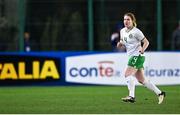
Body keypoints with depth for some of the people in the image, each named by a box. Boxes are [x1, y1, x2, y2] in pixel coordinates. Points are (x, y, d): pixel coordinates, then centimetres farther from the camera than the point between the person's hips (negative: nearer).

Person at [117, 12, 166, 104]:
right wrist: (120, 43, 0)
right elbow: (123, 42, 23)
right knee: (141, 80, 9)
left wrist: (142, 50, -24)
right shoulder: (122, 31, 11)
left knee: (128, 74, -19)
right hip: (132, 56, 8)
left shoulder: (136, 31, -11)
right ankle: (159, 93, 15)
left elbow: (146, 42, -9)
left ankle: (131, 96, -22)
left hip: (137, 56, -8)